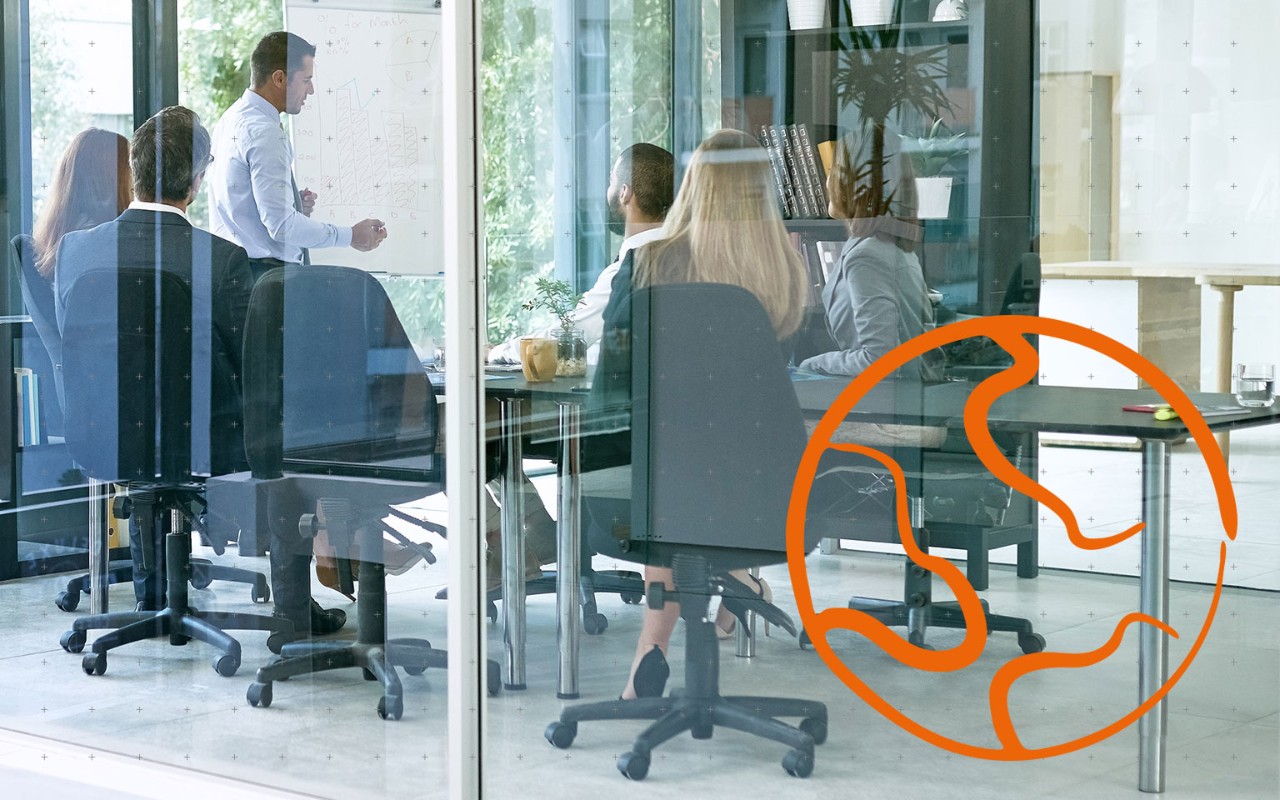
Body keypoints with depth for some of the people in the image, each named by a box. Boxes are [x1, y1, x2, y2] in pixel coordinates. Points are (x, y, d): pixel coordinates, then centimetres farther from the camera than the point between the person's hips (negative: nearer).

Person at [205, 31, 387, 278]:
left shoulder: (232, 119, 13)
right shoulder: (264, 133, -17)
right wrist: (350, 236, -14)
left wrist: (294, 205, 9)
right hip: (268, 274, -10)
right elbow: (281, 225, -21)